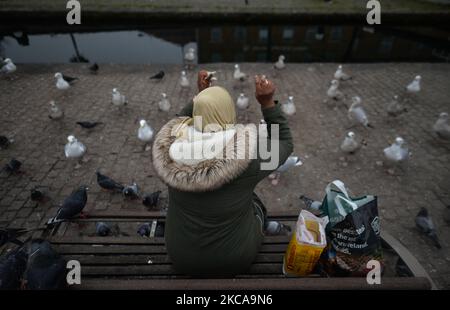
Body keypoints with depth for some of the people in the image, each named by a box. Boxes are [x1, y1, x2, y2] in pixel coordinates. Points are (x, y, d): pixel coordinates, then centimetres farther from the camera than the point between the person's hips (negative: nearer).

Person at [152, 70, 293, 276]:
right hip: (233, 261, -2)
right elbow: (285, 143, -7)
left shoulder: (171, 146, -20)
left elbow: (179, 124, 7)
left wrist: (200, 96, 5)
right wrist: (268, 103, -11)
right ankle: (261, 227, 51)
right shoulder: (247, 154, -29)